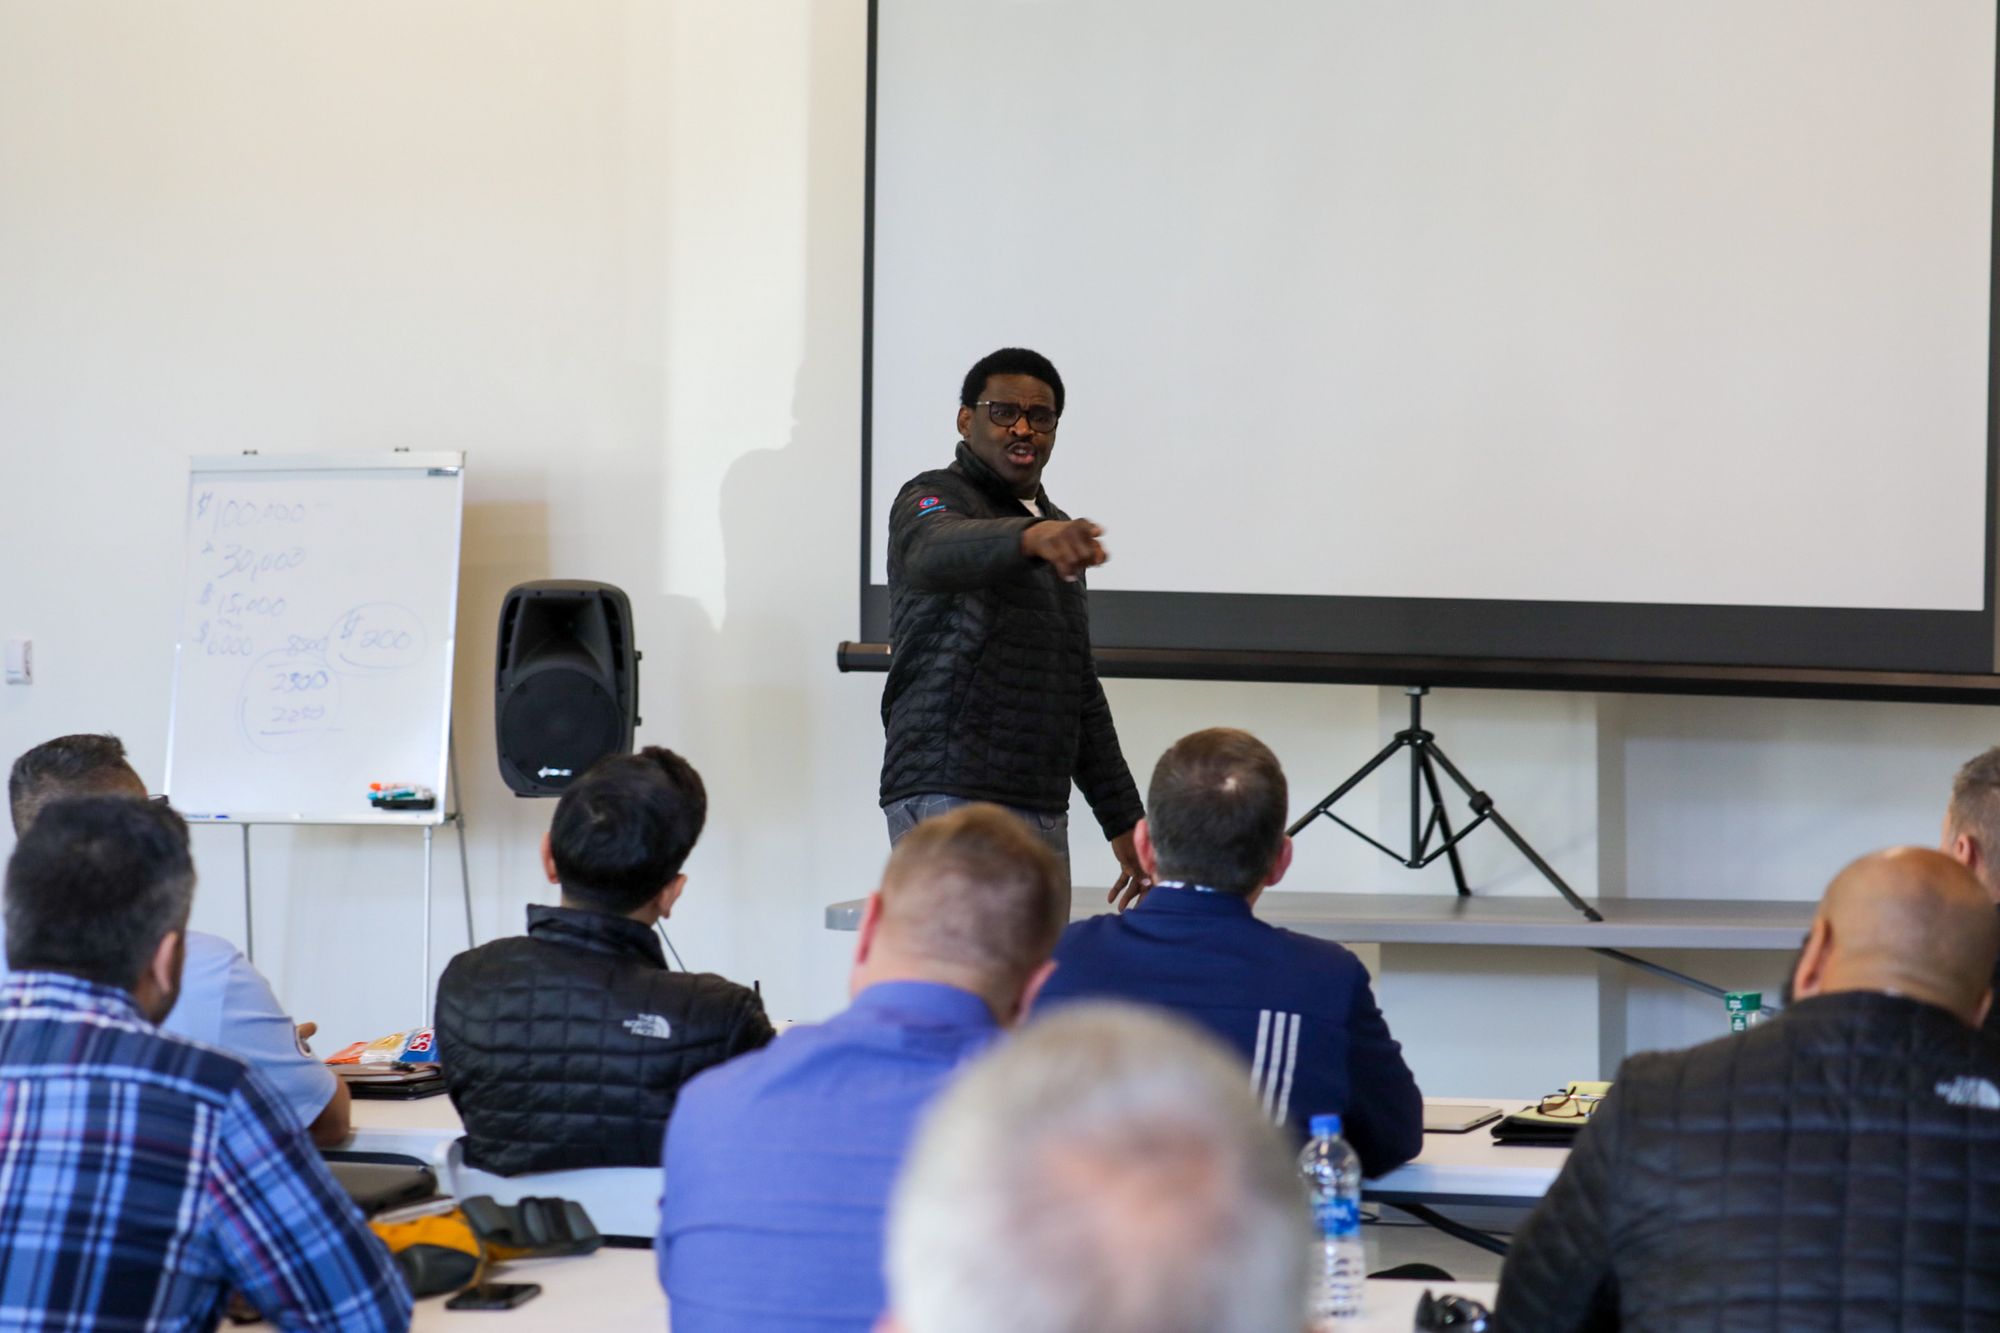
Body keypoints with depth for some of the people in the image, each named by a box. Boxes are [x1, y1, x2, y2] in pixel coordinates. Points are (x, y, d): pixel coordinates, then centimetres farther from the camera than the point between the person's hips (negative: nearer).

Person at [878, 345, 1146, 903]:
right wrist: (1031, 538, -48)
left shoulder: (1057, 533, 23)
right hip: (948, 797, -7)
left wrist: (1122, 818, 24)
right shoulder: (934, 498, -1)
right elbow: (938, 552, -28)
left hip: (1044, 811, 7)